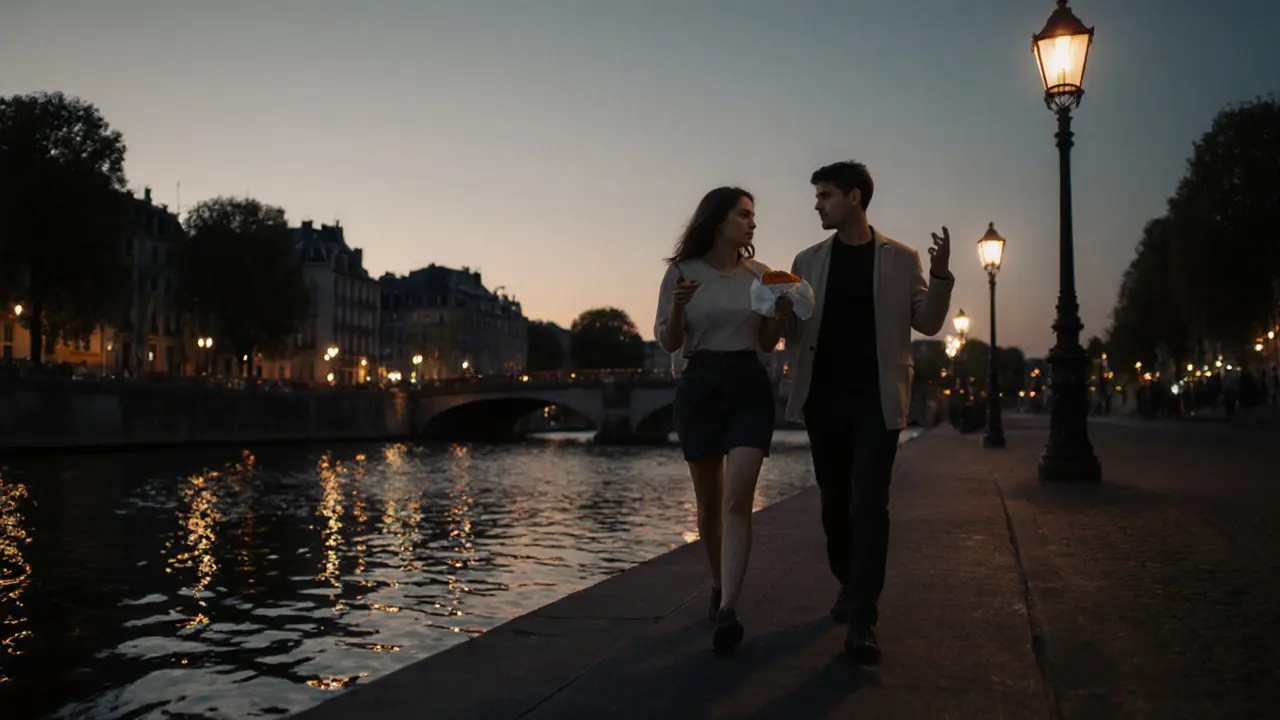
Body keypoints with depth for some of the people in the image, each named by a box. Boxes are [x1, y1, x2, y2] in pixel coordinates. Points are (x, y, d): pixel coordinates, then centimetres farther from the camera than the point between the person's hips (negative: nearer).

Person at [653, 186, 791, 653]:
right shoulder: (682, 272, -1)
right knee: (709, 503, 11)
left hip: (750, 388, 1)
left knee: (737, 500, -14)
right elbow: (667, 342, 0)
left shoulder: (758, 273, 5)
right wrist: (677, 308, -19)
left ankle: (727, 611, -19)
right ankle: (719, 586, 33)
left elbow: (766, 344, 12)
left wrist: (781, 317, -8)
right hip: (699, 387, 0)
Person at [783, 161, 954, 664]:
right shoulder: (808, 261, 10)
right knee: (835, 502, 11)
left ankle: (861, 621, -6)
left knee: (869, 505, -9)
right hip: (824, 397, 3)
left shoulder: (900, 259, 4)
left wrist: (940, 275, -13)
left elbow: (927, 324, 3)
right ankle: (849, 586, 32)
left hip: (877, 399, -3)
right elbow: (791, 330, 7)